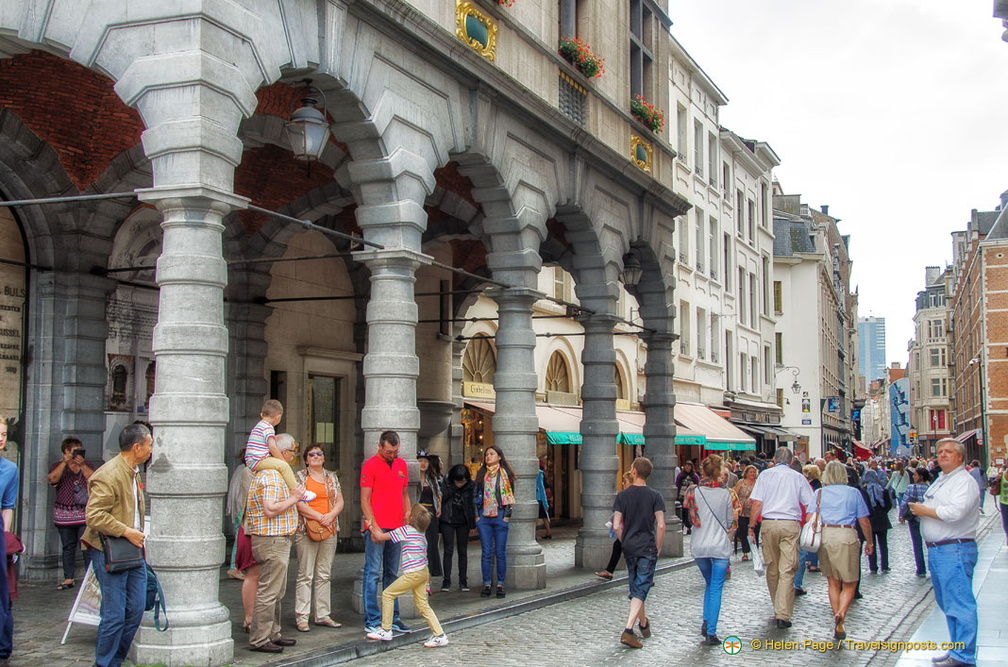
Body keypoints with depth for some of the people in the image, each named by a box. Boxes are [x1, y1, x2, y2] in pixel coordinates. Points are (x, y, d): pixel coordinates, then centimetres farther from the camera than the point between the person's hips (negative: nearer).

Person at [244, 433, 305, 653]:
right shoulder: (270, 476, -17)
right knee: (268, 592, -7)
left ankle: (273, 634, 24)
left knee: (277, 592, 16)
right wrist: (293, 498, -16)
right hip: (272, 539, -11)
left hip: (279, 540, 11)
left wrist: (295, 497, 18)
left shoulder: (276, 474, 18)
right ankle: (259, 640, -3)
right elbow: (270, 510, -25)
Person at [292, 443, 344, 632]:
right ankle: (301, 617, -2)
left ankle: (322, 615, 13)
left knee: (324, 575, 7)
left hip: (329, 531, 5)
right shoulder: (300, 477, 2)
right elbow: (299, 503, -8)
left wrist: (330, 516, -9)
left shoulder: (332, 477, 16)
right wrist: (319, 517, -13)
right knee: (305, 575, -5)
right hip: (306, 531, -5)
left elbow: (339, 502, 11)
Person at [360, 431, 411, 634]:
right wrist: (373, 526, -15)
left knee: (392, 574, 11)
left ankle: (393, 618, 16)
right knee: (373, 573, -4)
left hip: (396, 528, 6)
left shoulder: (401, 465, 14)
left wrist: (408, 520, 11)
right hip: (376, 527, -6)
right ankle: (372, 621, -2)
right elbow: (364, 500, -7)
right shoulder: (370, 465, -4)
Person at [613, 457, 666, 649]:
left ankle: (644, 624, 33)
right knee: (640, 590, -3)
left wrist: (624, 541, 10)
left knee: (636, 588, 18)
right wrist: (658, 547, 1)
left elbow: (616, 526, -6)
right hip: (648, 548, -3)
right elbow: (661, 525, -12)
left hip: (629, 548, 3)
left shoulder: (622, 495, -2)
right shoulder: (654, 496, -6)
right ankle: (628, 630, -15)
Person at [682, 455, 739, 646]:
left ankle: (706, 623, 12)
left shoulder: (694, 491, -4)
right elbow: (731, 522, 1)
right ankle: (711, 632, -5)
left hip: (699, 546, 2)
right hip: (720, 545, -2)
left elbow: (690, 517, 4)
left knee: (709, 583, 22)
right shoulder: (726, 493, -5)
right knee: (716, 588, 1)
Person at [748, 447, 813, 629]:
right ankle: (783, 614, -11)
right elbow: (809, 505, 5)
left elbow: (757, 503, 0)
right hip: (791, 525, -1)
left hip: (769, 523, 1)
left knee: (772, 568, 14)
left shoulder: (765, 475, 5)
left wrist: (751, 526, 7)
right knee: (787, 570, -4)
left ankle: (778, 609, 26)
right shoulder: (798, 477, 6)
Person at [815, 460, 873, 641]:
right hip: (846, 536, -2)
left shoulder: (819, 493, 8)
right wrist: (869, 542, 16)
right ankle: (841, 613, -22)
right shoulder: (854, 493, 5)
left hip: (824, 536, 2)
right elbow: (864, 522, 5)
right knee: (849, 583, 5)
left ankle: (838, 626, 11)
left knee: (833, 583, 12)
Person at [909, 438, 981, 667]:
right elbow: (933, 508, 30)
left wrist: (925, 511, -11)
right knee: (946, 604, 15)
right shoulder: (940, 480, 20)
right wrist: (916, 509, 7)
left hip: (955, 550, -10)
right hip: (936, 551, 10)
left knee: (959, 605, -8)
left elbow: (955, 512, -24)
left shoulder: (964, 481, -11)